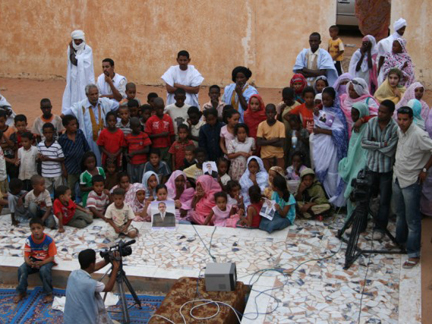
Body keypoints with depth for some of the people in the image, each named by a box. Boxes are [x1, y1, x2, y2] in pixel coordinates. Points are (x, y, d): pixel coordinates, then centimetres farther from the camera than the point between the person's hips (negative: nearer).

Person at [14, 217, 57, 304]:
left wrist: (41, 263, -34)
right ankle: (21, 292, -3)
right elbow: (26, 255, -9)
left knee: (44, 270, -35)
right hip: (33, 260, 3)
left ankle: (48, 293, -16)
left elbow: (51, 257, -16)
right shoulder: (29, 240, -12)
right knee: (21, 269, -23)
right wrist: (29, 263, -33)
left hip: (46, 260, -3)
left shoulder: (49, 240, -20)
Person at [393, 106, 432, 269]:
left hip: (411, 182, -8)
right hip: (398, 178, 8)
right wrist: (396, 165, 9)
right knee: (400, 214, 23)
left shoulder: (419, 135, -23)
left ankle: (414, 254, 6)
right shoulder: (399, 131, 1)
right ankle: (400, 241, 41)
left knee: (412, 219, -1)